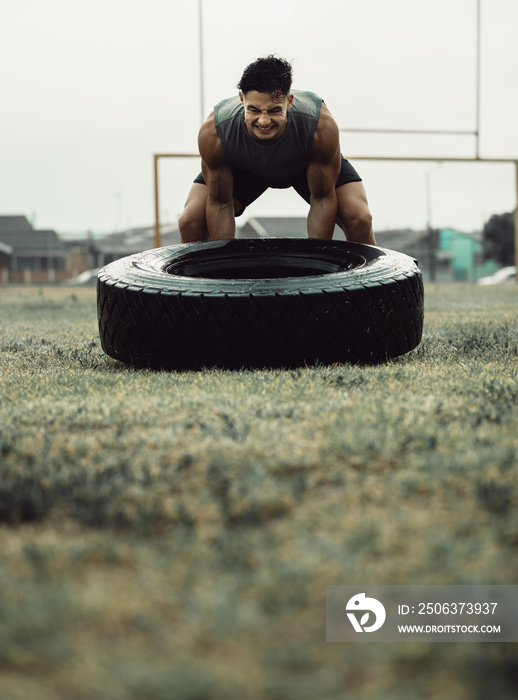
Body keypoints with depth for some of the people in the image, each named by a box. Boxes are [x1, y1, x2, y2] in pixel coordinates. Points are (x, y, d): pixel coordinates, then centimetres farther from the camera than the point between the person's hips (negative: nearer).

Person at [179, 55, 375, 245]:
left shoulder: (322, 128, -42)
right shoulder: (214, 133, -40)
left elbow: (322, 199, -25)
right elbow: (219, 203, -23)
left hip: (311, 165, 0)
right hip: (244, 170, 1)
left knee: (359, 220, -20)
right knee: (190, 222, -16)